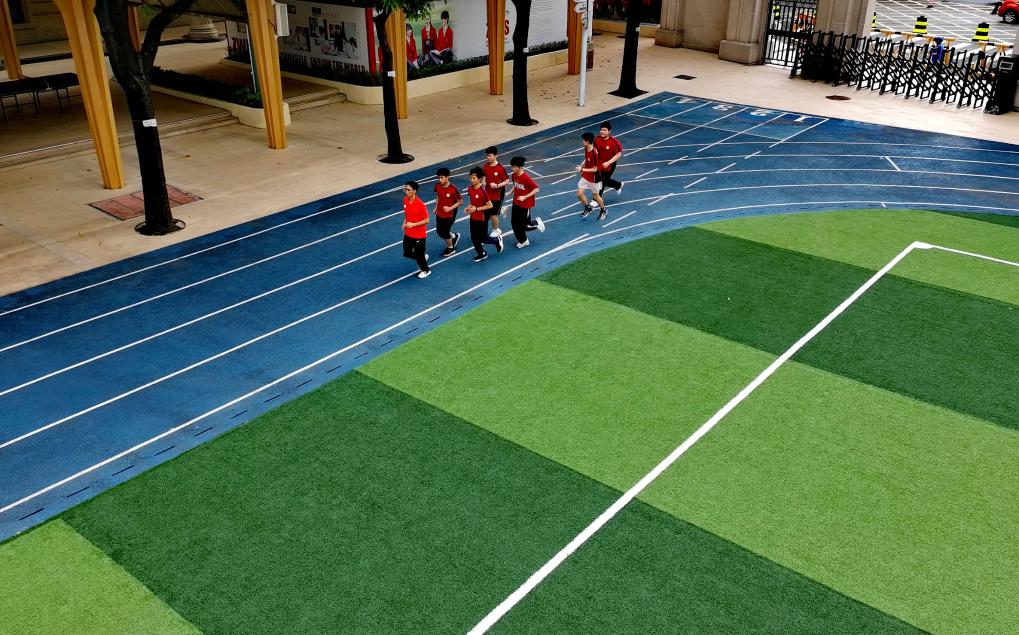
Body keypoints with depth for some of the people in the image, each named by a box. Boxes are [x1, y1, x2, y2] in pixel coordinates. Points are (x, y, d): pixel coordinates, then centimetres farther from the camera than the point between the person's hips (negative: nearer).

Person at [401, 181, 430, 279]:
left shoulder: (420, 204, -26)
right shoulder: (405, 200, -5)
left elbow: (426, 220, -20)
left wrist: (413, 224, -26)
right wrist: (405, 223, 2)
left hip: (419, 235, -7)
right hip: (408, 233, 7)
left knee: (419, 254, 10)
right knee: (407, 253, 15)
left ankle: (426, 270, 36)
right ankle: (423, 258, 42)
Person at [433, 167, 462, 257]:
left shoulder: (453, 189, -25)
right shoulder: (437, 186, -9)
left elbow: (460, 201, -15)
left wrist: (450, 208, -23)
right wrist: (436, 207, 10)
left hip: (449, 215, -6)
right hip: (439, 214, 6)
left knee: (444, 232, 6)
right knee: (439, 232, 14)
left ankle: (450, 248, 32)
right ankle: (454, 236, 43)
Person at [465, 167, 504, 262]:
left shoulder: (483, 191, -24)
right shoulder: (470, 189, -3)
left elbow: (490, 205, -19)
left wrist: (476, 209, -23)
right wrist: (469, 207, -4)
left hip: (482, 219, -6)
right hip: (473, 218, 6)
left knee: (484, 239, 5)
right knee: (474, 238, 11)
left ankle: (497, 240, 34)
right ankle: (482, 254, 31)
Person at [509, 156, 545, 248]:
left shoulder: (526, 178, -25)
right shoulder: (514, 175, -3)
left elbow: (536, 189, -21)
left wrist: (525, 197, -24)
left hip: (525, 204, -7)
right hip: (516, 203, 7)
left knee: (524, 226, 1)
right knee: (514, 223, 9)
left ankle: (536, 223, 31)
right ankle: (522, 241, 28)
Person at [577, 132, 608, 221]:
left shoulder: (594, 153, -30)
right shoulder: (586, 149, -6)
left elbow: (595, 169, -24)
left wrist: (582, 169, -25)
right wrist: (582, 165, 3)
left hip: (593, 178, -7)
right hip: (585, 176, 7)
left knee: (595, 195, 12)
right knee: (579, 193, 1)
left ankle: (603, 210, 38)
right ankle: (588, 207, 26)